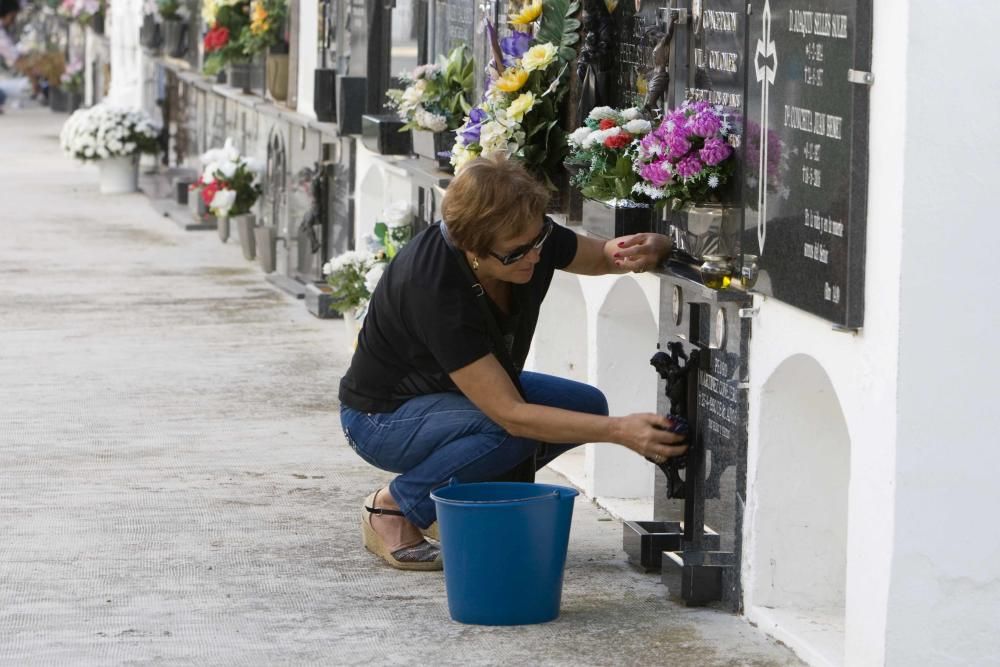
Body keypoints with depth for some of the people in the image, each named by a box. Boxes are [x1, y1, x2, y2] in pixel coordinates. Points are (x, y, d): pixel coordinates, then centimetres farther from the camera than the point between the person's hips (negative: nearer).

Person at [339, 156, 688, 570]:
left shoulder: (528, 239, -19)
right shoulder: (434, 289, -38)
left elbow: (604, 256, 1)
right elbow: (511, 414, -38)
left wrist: (644, 250, -25)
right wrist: (620, 431, -41)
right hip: (382, 418, -8)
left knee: (587, 406, -9)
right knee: (514, 432, -32)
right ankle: (392, 508, -11)